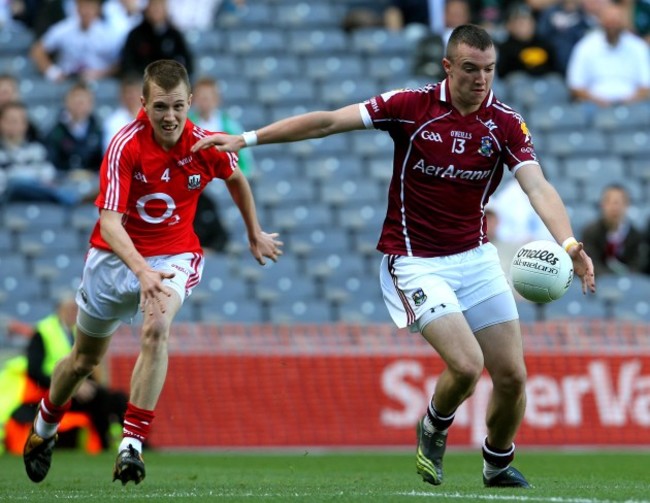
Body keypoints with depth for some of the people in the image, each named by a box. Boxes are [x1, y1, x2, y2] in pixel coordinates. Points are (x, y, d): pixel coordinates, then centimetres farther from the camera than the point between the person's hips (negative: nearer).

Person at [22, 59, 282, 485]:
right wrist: (141, 269, -48)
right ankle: (44, 429, 46)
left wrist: (255, 235, 22)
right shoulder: (125, 146, -24)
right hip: (115, 255, 0)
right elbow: (109, 220, -32)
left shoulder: (207, 146, -15)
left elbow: (236, 179, 10)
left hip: (174, 255, 0)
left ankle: (133, 443, -30)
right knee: (84, 360, 16)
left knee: (156, 329, -32)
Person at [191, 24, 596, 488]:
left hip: (475, 258, 3)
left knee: (512, 376, 0)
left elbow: (538, 188, -20)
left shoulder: (506, 124, -7)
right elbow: (328, 122, -11)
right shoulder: (411, 106, -12)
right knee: (466, 365, -20)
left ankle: (499, 463, 29)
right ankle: (435, 428, 14)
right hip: (413, 262, -3)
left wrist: (569, 244, -37)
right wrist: (248, 138, -14)